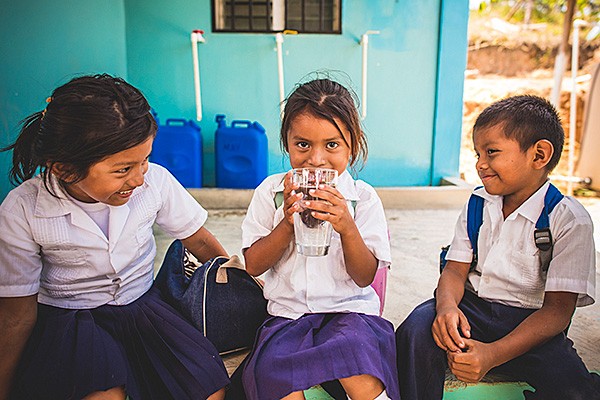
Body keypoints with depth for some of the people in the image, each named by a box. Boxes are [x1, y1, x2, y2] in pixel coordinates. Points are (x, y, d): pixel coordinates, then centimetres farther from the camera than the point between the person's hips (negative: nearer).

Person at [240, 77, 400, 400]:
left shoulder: (363, 197, 0)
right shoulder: (270, 191, 4)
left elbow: (365, 277, -2)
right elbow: (253, 265, 2)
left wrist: (347, 228, -19)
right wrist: (287, 224, -14)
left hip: (350, 309, -1)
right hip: (288, 312, 1)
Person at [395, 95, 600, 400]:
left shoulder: (570, 221, -9)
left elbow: (558, 309, -14)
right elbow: (456, 270, 3)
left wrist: (493, 355, -27)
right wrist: (447, 306, -22)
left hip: (530, 323, -2)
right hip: (470, 308, 3)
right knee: (416, 331, -28)